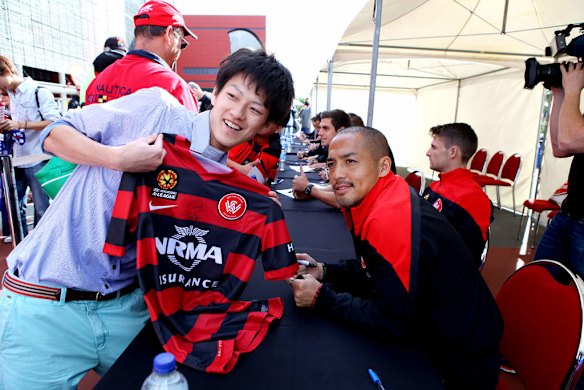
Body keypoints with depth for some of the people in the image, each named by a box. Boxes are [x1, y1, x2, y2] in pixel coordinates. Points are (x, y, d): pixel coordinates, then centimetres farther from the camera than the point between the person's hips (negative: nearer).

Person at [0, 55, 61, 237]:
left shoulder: (38, 91, -6)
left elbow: (54, 122, -15)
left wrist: (20, 125, -20)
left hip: (38, 160, -7)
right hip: (18, 159, 8)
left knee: (41, 208, 1)